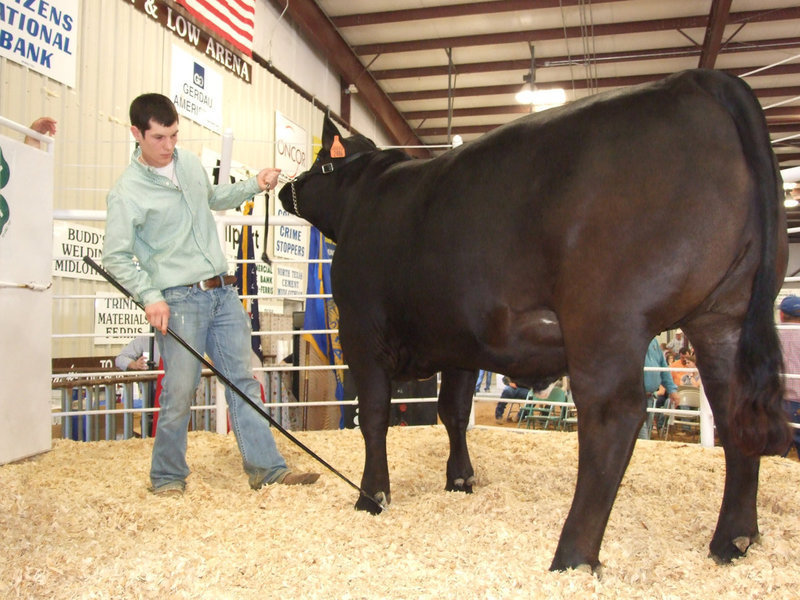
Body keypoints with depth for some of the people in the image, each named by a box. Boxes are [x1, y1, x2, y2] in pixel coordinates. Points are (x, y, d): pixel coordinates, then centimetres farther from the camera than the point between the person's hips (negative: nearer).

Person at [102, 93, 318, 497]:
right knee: (179, 392, -3)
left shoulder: (189, 162, 10)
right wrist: (150, 297, -18)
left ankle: (266, 467, 13)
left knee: (243, 380, 6)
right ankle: (167, 478, 18)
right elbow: (115, 257, -7)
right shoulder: (128, 191, -8)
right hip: (179, 299, -6)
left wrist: (254, 186, 19)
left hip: (223, 292, 6)